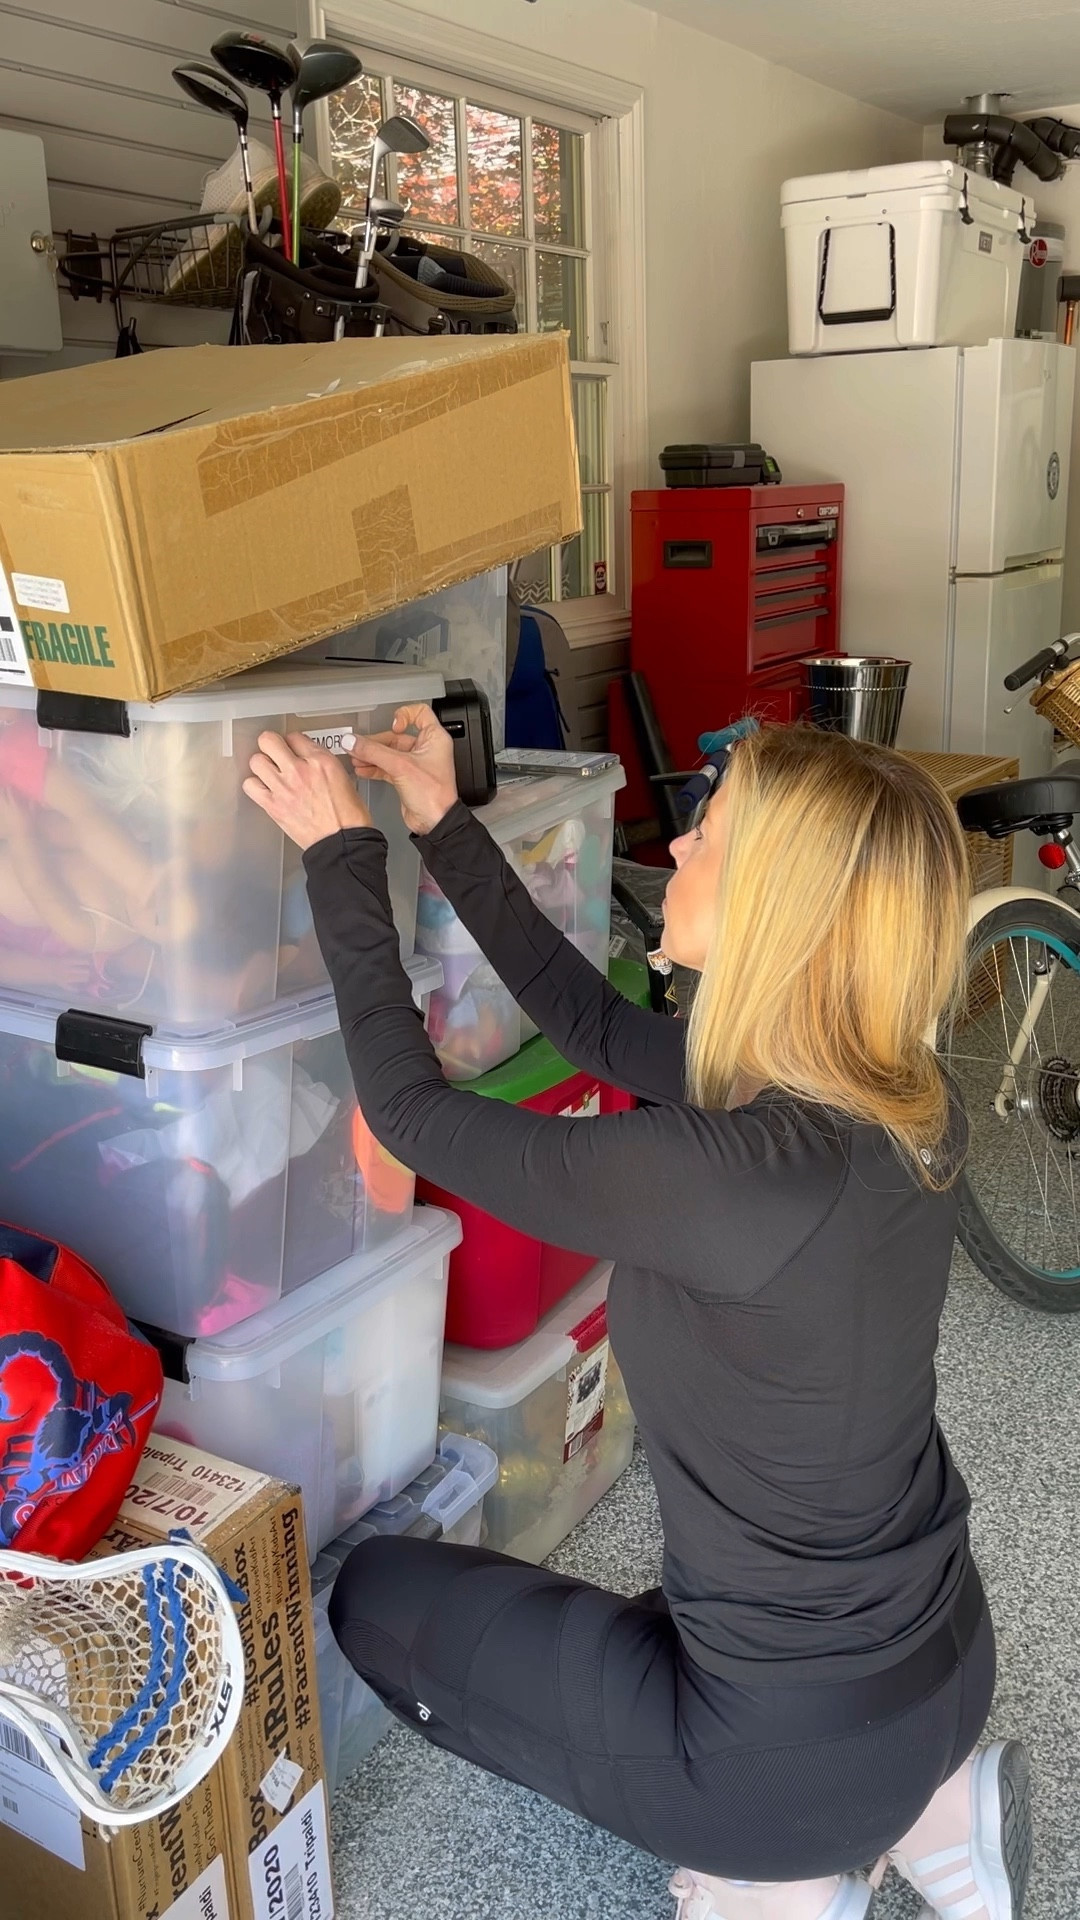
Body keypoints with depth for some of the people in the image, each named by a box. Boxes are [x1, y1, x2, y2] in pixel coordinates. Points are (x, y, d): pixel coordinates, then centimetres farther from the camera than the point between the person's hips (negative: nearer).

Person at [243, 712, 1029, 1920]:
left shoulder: (734, 1174, -34)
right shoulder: (902, 1111, -9)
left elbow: (412, 1111, -20)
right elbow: (594, 1026, 0)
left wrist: (341, 855, -10)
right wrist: (443, 825, 1)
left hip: (809, 1735, -7)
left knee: (379, 1597, 12)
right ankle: (925, 1807, 17)